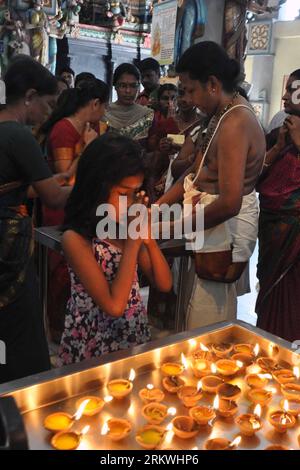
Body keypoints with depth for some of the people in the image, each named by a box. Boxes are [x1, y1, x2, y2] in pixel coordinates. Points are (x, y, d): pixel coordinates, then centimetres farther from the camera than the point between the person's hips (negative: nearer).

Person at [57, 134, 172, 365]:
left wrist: (149, 239, -14)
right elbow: (114, 305, -23)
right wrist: (134, 242, -20)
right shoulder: (76, 239, -18)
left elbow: (165, 284, 1)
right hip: (94, 349, -4)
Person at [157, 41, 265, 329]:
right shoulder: (225, 114, 9)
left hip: (227, 227, -10)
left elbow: (230, 203, -27)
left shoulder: (234, 124, -22)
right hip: (219, 223, 10)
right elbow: (197, 171, 9)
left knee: (204, 332, 2)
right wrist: (158, 206, 2)